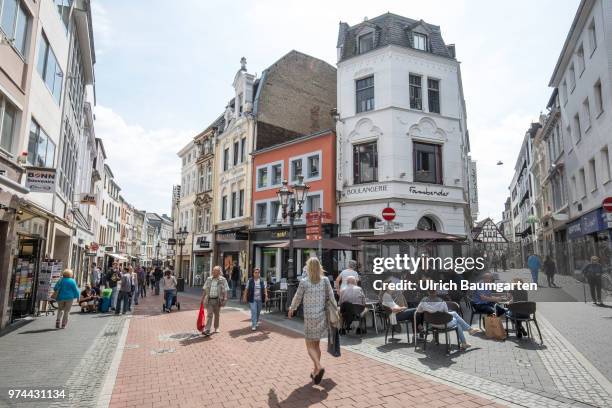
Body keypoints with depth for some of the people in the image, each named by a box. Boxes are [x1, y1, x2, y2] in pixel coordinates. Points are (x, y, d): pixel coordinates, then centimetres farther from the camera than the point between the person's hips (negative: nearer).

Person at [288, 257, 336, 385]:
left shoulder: (304, 282, -10)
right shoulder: (325, 280, -3)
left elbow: (297, 298, 1)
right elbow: (331, 297, -1)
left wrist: (291, 309, 19)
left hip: (310, 318, -4)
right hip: (322, 317, 4)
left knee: (310, 346, 6)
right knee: (316, 344, 19)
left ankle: (319, 367, -17)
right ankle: (315, 372, 23)